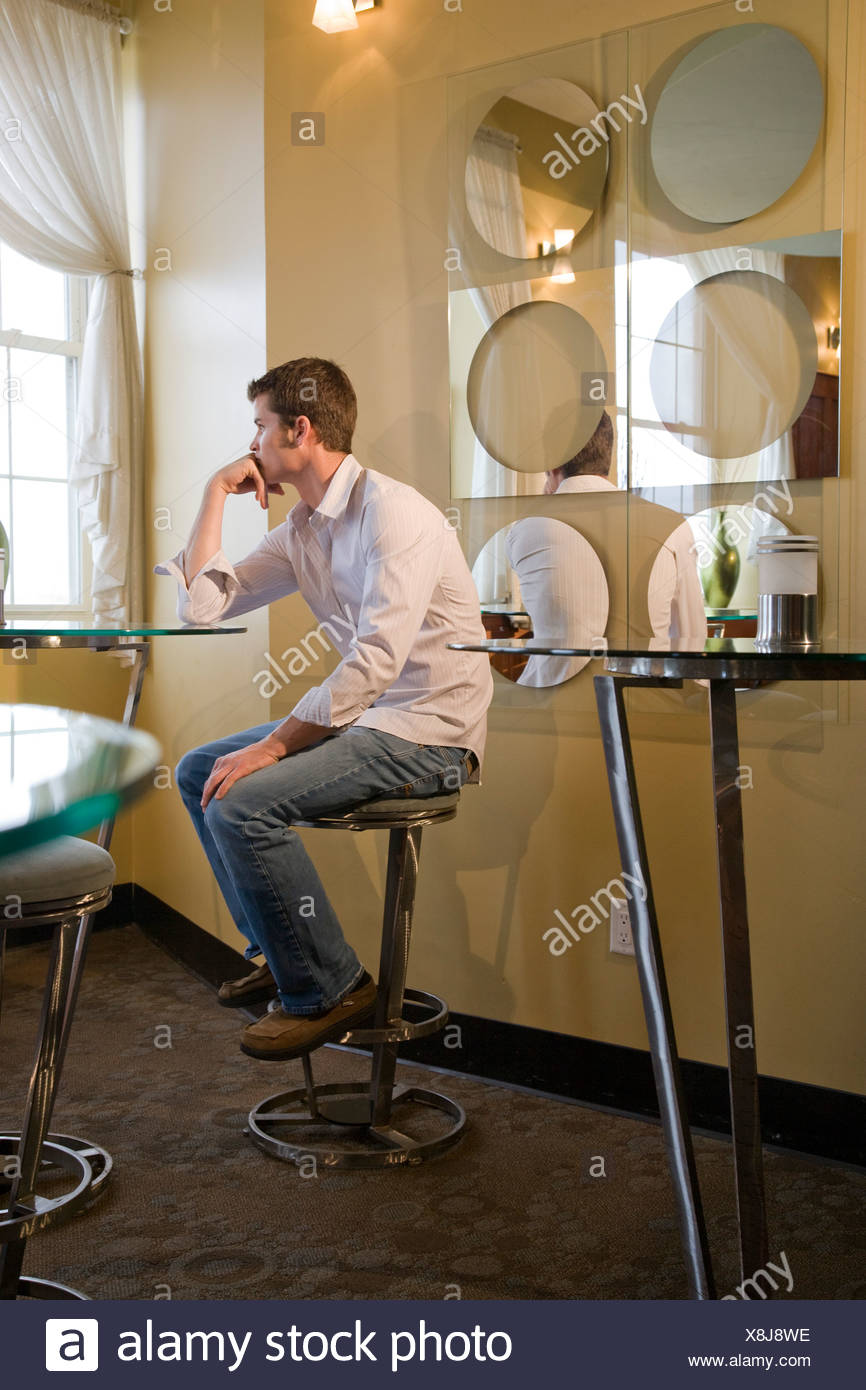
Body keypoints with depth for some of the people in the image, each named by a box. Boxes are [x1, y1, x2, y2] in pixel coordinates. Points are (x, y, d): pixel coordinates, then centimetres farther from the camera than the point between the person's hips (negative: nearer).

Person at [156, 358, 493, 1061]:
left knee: (242, 800, -22)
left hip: (431, 730, -10)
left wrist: (275, 744, -25)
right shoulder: (302, 530, 12)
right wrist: (216, 493, 8)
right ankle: (281, 954, 20)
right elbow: (201, 605, 10)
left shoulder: (394, 510, -17)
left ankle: (328, 987, -5)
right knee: (199, 772, 11)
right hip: (367, 717, 10)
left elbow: (376, 660, -26)